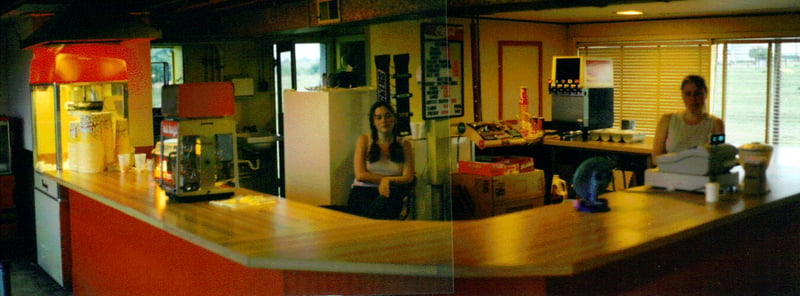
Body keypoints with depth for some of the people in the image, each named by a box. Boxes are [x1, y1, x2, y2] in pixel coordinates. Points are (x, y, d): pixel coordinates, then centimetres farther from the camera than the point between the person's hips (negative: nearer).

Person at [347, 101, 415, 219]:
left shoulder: (404, 145, 13)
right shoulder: (364, 140, 9)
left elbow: (408, 177, 3)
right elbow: (360, 175, 0)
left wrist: (388, 181, -15)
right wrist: (386, 180, -4)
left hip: (390, 193, 2)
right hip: (363, 191, -1)